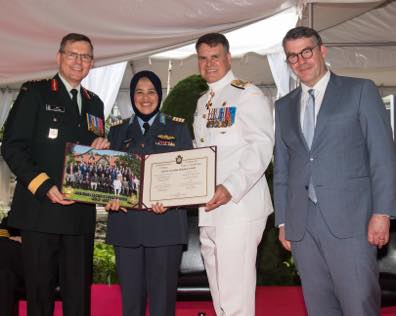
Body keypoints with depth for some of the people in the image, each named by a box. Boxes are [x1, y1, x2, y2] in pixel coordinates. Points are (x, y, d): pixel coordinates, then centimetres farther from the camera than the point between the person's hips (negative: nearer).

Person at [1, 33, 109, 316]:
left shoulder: (94, 103, 19)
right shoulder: (35, 93, 2)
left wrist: (102, 147, 1)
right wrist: (44, 186, -17)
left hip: (81, 214, 5)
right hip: (40, 210, -4)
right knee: (40, 291, 4)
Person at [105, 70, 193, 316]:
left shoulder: (177, 129, 9)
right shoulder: (118, 131, 16)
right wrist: (110, 197, -8)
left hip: (165, 223, -2)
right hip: (126, 223, 2)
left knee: (163, 296, 0)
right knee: (131, 295, 6)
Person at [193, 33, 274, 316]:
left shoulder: (248, 95, -5)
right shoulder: (202, 103, 20)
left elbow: (261, 146, -15)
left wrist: (230, 189, -25)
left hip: (239, 206, -8)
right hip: (208, 210, 8)